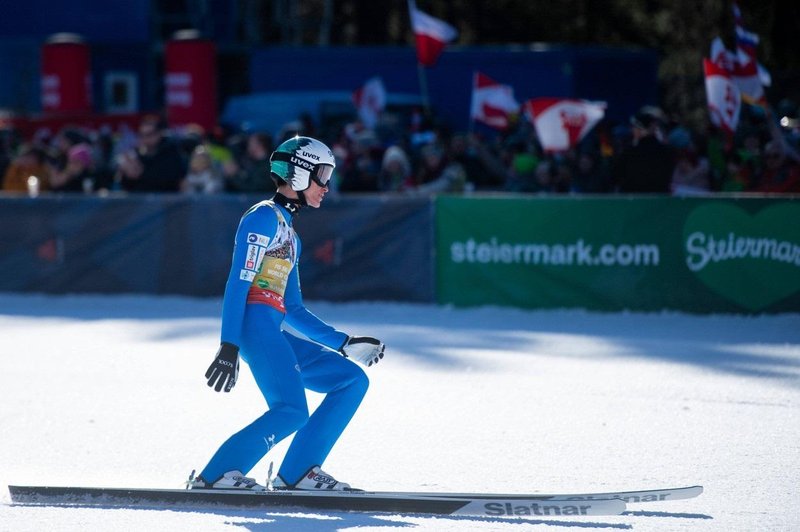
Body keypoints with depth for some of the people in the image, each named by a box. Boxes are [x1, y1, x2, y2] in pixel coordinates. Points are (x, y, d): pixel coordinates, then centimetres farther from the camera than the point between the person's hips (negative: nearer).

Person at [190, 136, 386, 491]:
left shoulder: (289, 234, 27)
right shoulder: (264, 217, -2)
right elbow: (238, 283, -13)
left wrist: (344, 343, 25)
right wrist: (229, 345, -22)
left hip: (275, 333, 10)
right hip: (255, 325, -10)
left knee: (353, 380, 8)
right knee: (292, 412, -23)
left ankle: (297, 473, 0)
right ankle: (216, 475, -21)